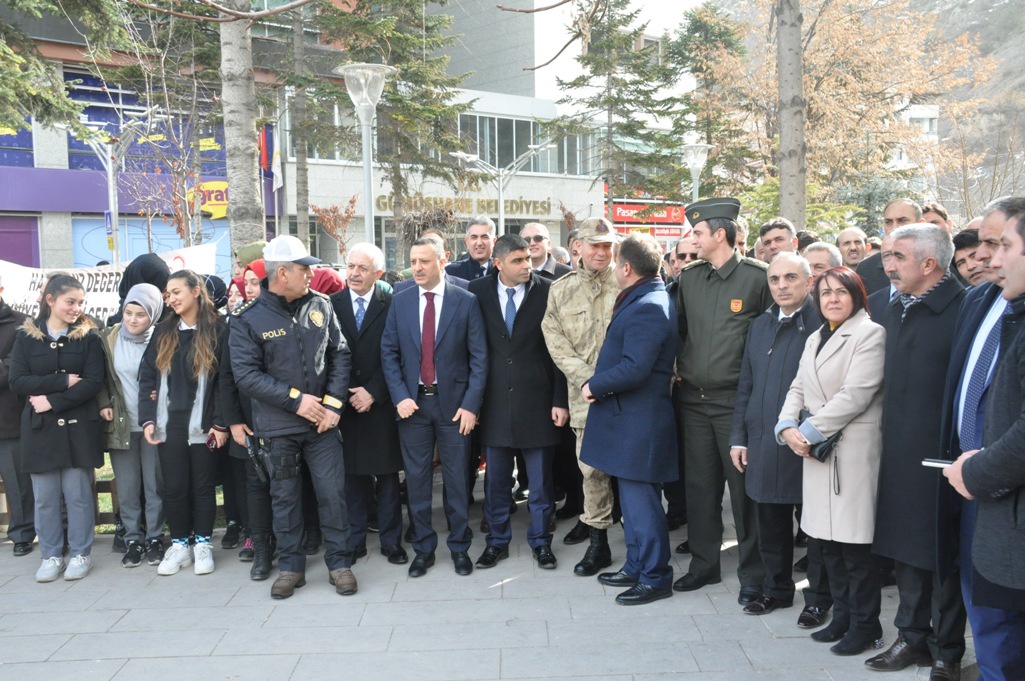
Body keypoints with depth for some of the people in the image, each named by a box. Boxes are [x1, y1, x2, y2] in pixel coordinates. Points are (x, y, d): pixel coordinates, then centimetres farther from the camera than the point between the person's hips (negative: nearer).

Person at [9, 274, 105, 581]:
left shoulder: (88, 336, 1)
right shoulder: (26, 336, 4)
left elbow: (93, 382, -8)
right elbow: (17, 382, -5)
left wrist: (52, 401, -14)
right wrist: (63, 381, -14)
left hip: (78, 428, -1)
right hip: (39, 428, 1)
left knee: (78, 494, 3)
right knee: (45, 497, 7)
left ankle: (80, 554, 15)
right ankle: (51, 556, 19)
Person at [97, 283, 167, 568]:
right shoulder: (108, 338, 1)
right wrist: (103, 404, -4)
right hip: (120, 424, 2)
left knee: (155, 485, 6)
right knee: (127, 489, 7)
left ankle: (155, 538, 17)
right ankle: (133, 539, 18)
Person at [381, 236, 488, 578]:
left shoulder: (466, 301, -3)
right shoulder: (400, 301, 4)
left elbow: (478, 357, -4)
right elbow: (389, 352, 4)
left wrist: (471, 404, -10)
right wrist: (400, 396, -7)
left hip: (453, 402, -2)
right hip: (412, 402, 2)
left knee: (457, 479, 8)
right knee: (416, 480, 9)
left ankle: (459, 547, 23)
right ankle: (423, 548, 23)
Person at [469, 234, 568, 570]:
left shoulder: (548, 290, -5)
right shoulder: (478, 291, -1)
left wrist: (560, 400, -7)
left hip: (537, 399, -1)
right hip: (495, 400, 1)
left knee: (540, 479, 10)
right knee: (496, 478, 13)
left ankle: (541, 542, 27)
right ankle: (497, 540, 29)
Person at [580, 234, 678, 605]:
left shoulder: (647, 308, -21)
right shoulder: (642, 299, 12)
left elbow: (635, 368, -28)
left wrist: (594, 386, -16)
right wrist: (598, 384, 9)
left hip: (639, 421, -11)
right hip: (629, 417, 11)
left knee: (641, 501, 0)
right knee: (633, 497, 18)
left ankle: (656, 577, 13)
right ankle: (636, 567, 31)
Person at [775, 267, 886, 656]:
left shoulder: (870, 333, -6)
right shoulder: (815, 338, 18)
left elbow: (855, 394, -15)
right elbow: (798, 389, 14)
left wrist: (810, 430, -13)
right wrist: (788, 427, -4)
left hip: (853, 450, -7)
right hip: (816, 450, 7)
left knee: (854, 543, -2)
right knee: (829, 541, 13)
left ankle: (865, 626, 14)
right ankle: (842, 617, 27)